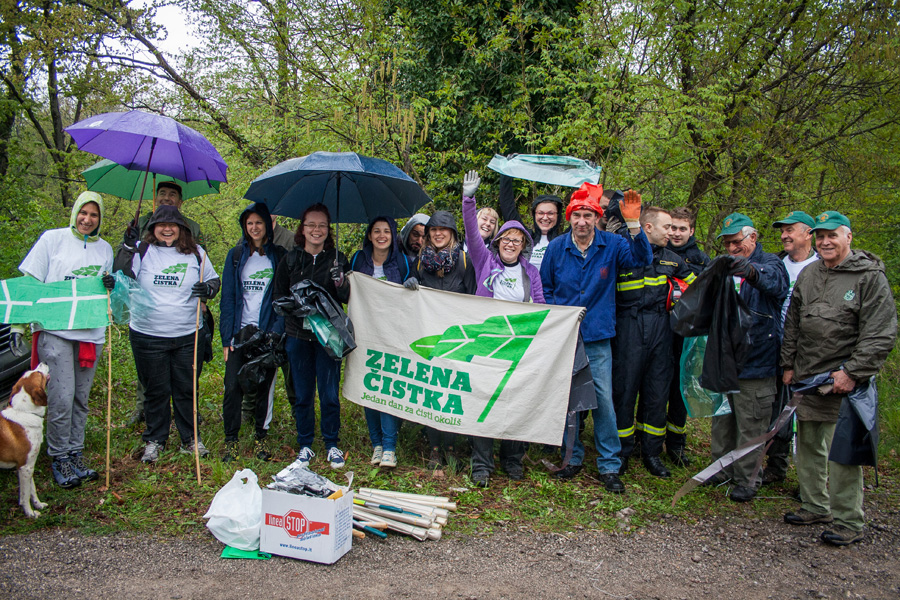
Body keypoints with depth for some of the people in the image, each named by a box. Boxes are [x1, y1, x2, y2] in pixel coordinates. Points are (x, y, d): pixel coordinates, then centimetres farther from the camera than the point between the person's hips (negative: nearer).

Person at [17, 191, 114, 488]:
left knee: (81, 399, 9)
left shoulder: (104, 248, 14)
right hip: (55, 331, -4)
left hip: (91, 333, 4)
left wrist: (110, 285, -1)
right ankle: (59, 458, 9)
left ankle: (75, 455, 19)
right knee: (61, 398, -7)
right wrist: (18, 324, -6)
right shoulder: (52, 239, 2)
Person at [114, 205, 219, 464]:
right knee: (155, 391, 8)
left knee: (186, 389, 10)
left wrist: (208, 289, -8)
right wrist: (127, 249, -20)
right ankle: (154, 440, 25)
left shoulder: (195, 253, 5)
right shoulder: (142, 251, 1)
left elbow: (214, 280, 14)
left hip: (187, 336, 1)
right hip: (147, 336, -1)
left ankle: (190, 438, 24)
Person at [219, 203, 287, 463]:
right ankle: (231, 440, 10)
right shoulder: (236, 255, 9)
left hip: (267, 333, -1)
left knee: (263, 386, 5)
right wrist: (226, 337, -2)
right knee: (233, 387, -3)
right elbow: (227, 298, 7)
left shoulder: (279, 256, 4)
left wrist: (276, 331, -11)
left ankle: (262, 437, 19)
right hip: (240, 332, 1)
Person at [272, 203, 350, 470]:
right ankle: (305, 446, 23)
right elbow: (279, 297, 9)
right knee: (302, 395, 8)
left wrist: (340, 281, -21)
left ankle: (332, 445, 19)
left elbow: (349, 299, -1)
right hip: (298, 335, 1)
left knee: (329, 394, 2)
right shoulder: (290, 260, 5)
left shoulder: (337, 258, 3)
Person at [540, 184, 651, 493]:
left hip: (597, 338, -1)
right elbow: (544, 287, 11)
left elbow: (642, 259, -17)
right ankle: (573, 457, 25)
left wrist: (634, 225, -30)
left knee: (603, 400, -2)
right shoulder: (556, 247, 1)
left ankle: (609, 466, 11)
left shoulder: (612, 245, -2)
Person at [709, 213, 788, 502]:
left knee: (750, 424, 3)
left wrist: (752, 270, -52)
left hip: (755, 361, -5)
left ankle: (746, 479, 15)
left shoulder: (769, 263, -5)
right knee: (722, 417, 16)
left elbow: (776, 281, -30)